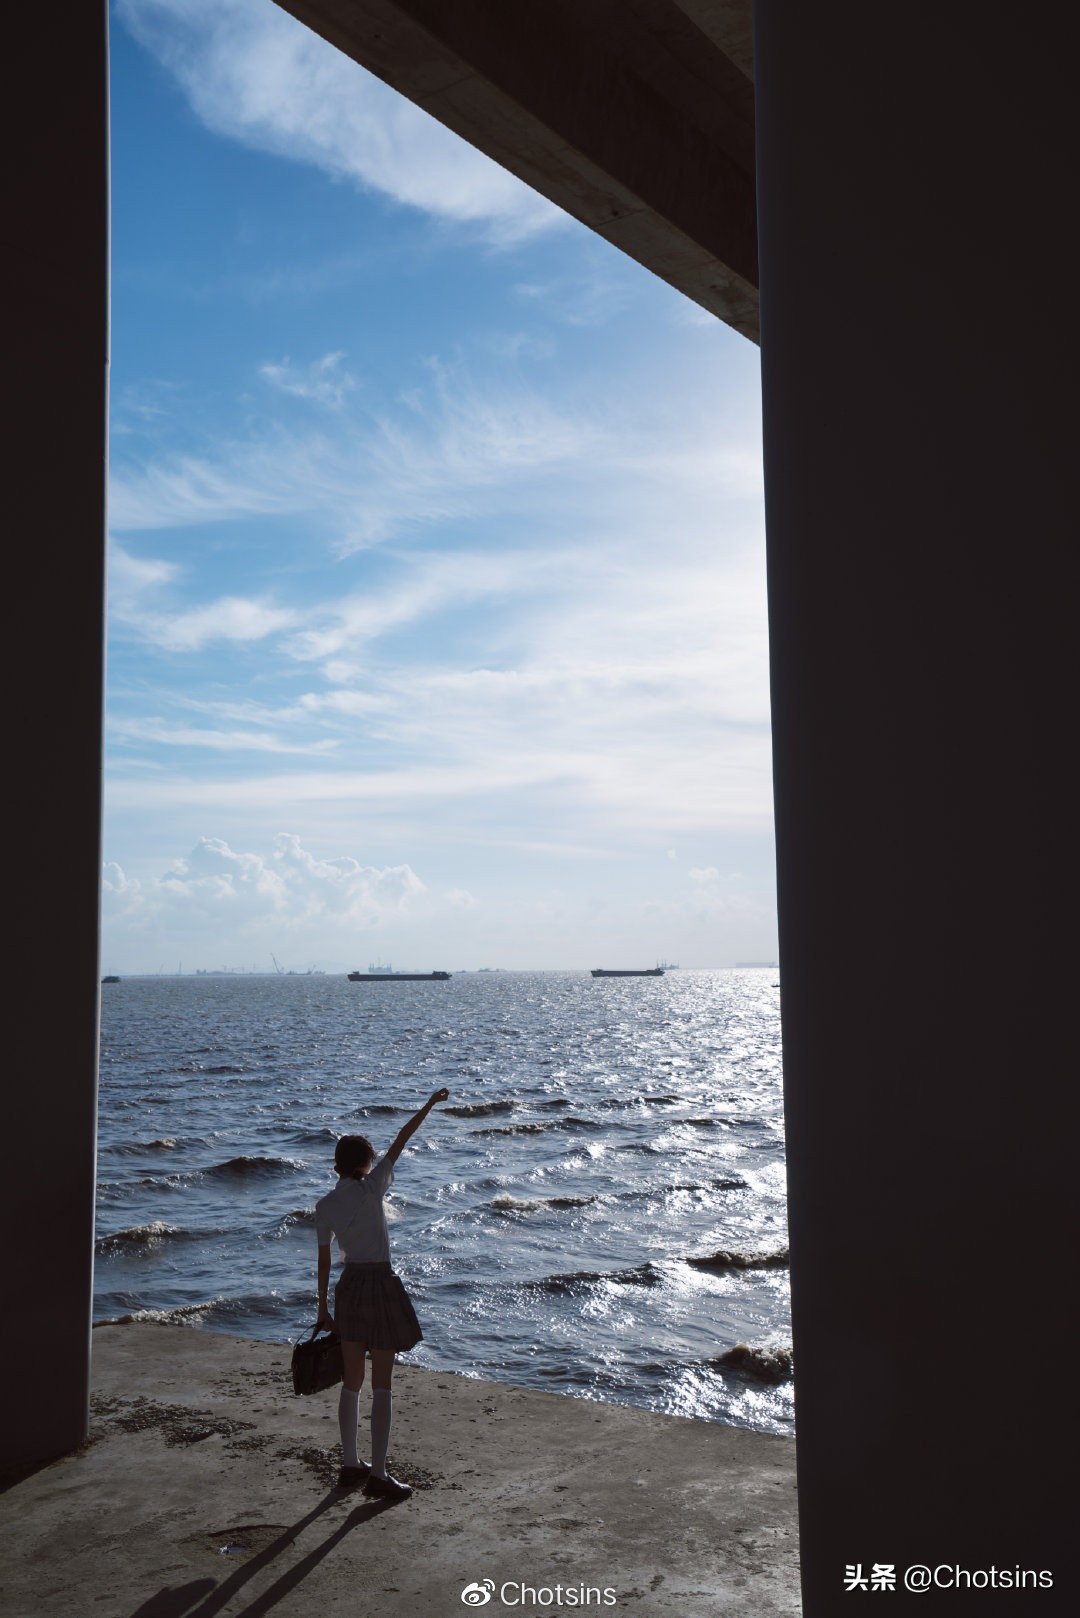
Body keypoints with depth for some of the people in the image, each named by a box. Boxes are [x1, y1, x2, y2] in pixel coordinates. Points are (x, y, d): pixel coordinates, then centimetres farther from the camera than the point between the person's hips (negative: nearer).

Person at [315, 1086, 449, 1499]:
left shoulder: (324, 1206, 1)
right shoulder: (371, 1188, -12)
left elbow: (324, 1260, 5)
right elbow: (400, 1142, -9)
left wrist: (323, 1309, 13)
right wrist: (430, 1104, -2)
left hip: (349, 1287, 6)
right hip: (381, 1286, -5)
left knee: (352, 1381, 15)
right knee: (382, 1385, 1)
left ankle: (350, 1465, 24)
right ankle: (378, 1475, 3)